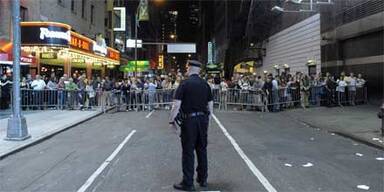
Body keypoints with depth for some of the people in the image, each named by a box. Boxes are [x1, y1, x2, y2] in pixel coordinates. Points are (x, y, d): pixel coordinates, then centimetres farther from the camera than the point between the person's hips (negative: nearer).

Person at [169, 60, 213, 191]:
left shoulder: (185, 84, -9)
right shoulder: (205, 84, 6)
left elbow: (176, 105, -13)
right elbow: (210, 104, 9)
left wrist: (171, 120, -5)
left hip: (189, 120, -5)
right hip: (203, 119, 5)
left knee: (188, 151, 1)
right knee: (202, 149, 15)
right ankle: (203, 179, 26)